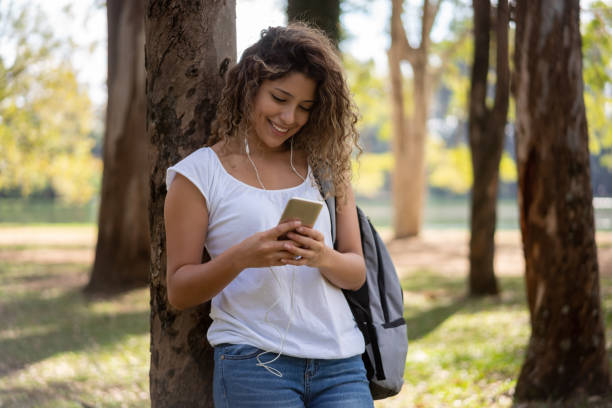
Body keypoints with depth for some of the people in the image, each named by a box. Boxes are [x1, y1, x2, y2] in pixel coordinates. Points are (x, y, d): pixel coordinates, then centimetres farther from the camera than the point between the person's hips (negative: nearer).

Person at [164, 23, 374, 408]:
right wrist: (241, 257, -19)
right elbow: (179, 291, -1)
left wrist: (324, 257, -14)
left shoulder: (325, 166, 11)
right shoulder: (198, 173, 1)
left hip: (340, 364, 3)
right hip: (254, 364, -3)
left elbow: (356, 272, 9)